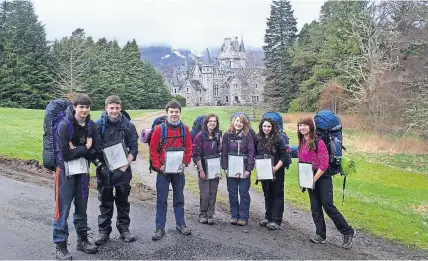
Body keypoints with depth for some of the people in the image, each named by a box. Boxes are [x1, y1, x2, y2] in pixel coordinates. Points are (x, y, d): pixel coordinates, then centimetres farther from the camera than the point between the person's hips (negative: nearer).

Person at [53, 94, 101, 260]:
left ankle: (82, 240, 29)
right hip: (66, 171, -4)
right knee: (63, 209, 1)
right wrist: (85, 148, -14)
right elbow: (66, 154, -22)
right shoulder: (64, 125, -17)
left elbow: (96, 151, -7)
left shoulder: (92, 126, -3)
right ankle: (60, 246, 13)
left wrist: (76, 150, -17)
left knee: (81, 208, 15)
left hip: (83, 171, 5)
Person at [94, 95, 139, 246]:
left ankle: (124, 229, 24)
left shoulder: (128, 126, -2)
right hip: (104, 170, 0)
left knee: (123, 201, 11)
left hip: (122, 170, 0)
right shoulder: (99, 125, -3)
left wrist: (126, 164, -10)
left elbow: (134, 148, 0)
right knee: (105, 202, 10)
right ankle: (104, 231, 22)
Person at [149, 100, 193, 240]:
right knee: (161, 199, 4)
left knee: (179, 198, 14)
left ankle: (180, 224, 28)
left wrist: (185, 163, -4)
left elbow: (189, 148, 6)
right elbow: (153, 150, -6)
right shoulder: (160, 129, -8)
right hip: (163, 170, -2)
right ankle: (160, 228, 15)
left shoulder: (184, 129, 1)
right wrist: (159, 166, -11)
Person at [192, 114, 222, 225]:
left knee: (213, 193, 7)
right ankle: (202, 215, 18)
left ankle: (210, 215, 19)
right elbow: (196, 154, -9)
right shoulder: (200, 136, -8)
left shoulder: (217, 136, 6)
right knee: (205, 194, 0)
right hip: (204, 168, -4)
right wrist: (201, 170, -12)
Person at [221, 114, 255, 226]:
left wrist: (248, 169, -11)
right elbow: (224, 152, 4)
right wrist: (225, 167, -3)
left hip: (244, 169, -2)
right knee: (232, 193, 9)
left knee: (244, 193, 4)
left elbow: (251, 153, -5)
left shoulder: (248, 136, -2)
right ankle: (234, 215, 21)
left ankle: (243, 217, 13)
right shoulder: (227, 135, 4)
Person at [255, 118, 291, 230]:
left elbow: (284, 156, -13)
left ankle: (276, 220, 11)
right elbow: (256, 155, 10)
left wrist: (276, 168, -19)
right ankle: (268, 217, 28)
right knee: (267, 194, 16)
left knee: (277, 195, 4)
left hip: (277, 172, -5)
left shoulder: (279, 139, -11)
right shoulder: (258, 139, 2)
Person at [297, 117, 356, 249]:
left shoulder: (318, 142, -17)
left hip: (322, 178, -7)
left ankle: (348, 232, 8)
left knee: (328, 205, -9)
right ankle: (320, 235, 20)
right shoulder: (301, 143, 6)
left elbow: (324, 164, -19)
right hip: (310, 178, 7)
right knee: (315, 208, 9)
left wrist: (314, 180, -17)